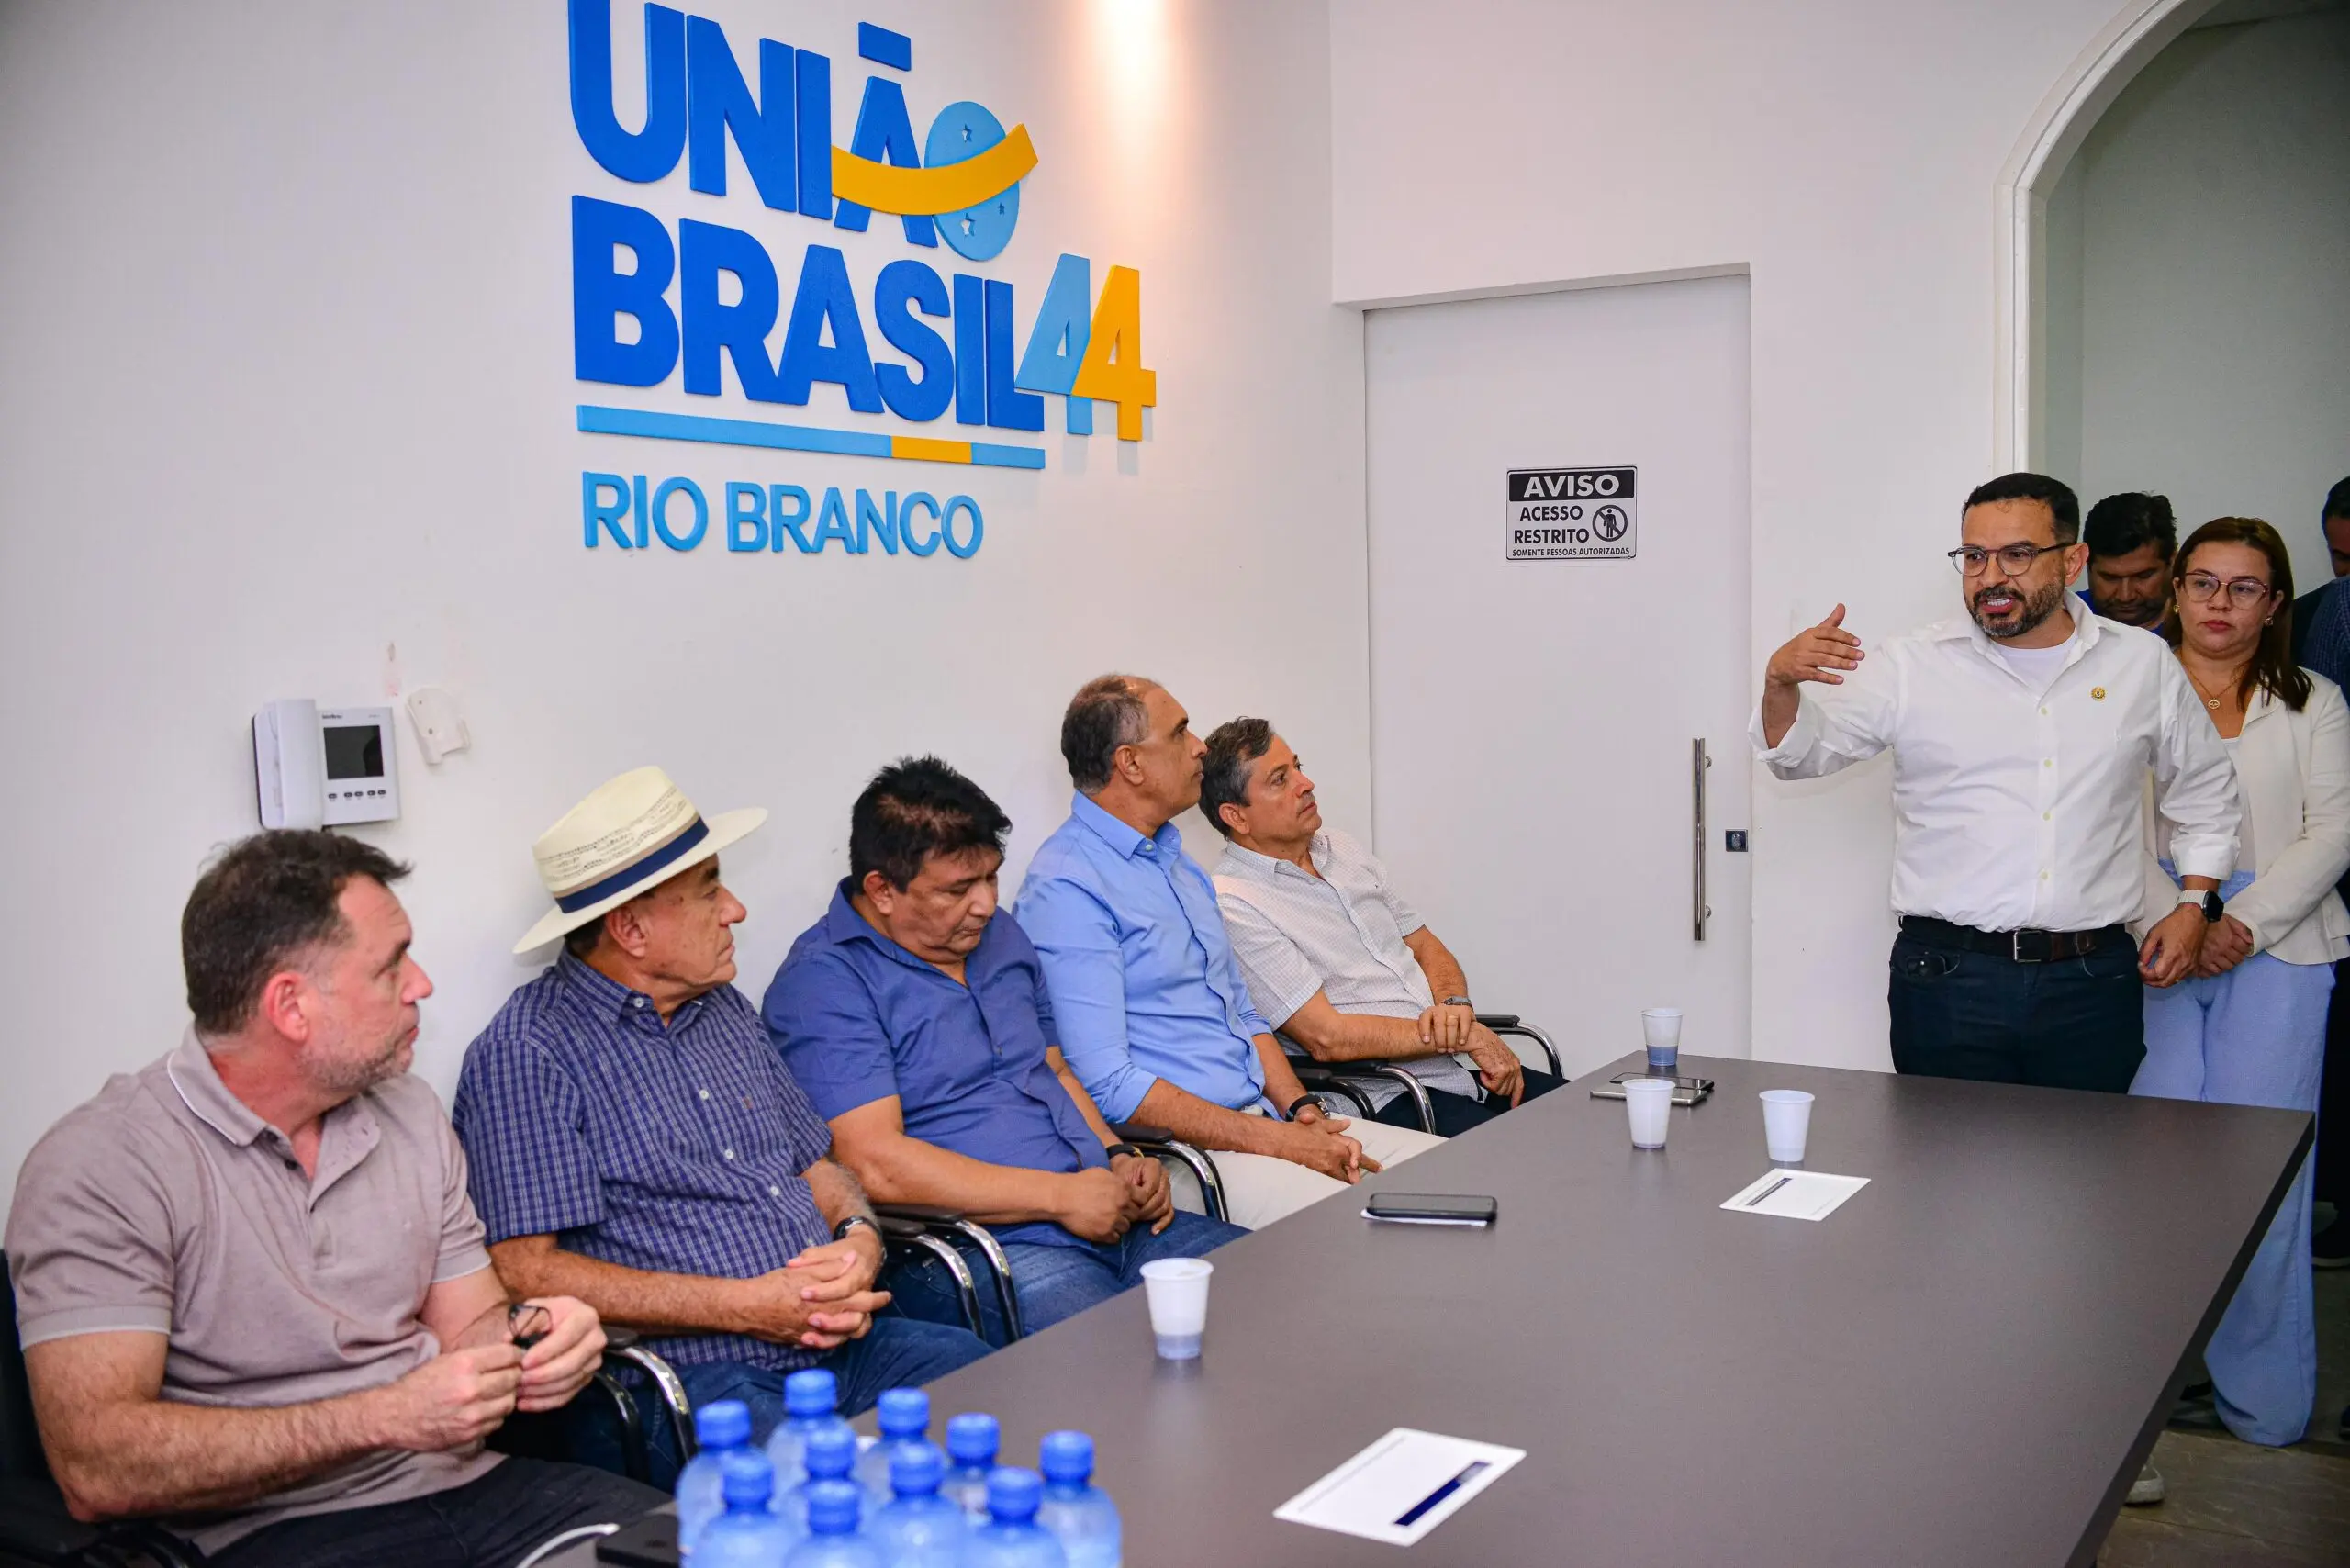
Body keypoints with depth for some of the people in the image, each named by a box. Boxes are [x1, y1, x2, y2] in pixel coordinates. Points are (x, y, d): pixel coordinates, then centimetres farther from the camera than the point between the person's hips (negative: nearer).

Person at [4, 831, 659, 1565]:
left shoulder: (410, 1113, 11)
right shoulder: (101, 1166, -10)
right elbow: (96, 1468, -19)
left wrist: (527, 1337, -9)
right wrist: (384, 1417, -23)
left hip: (464, 1480, 6)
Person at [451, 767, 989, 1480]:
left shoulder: (725, 1009, 20)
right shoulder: (530, 1054, -6)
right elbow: (526, 1273, -13)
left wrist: (858, 1239, 0)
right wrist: (747, 1307, -16)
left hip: (837, 1343, 8)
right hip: (683, 1382, -7)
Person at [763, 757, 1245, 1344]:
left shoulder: (1000, 936, 18)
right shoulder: (824, 983, -9)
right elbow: (875, 1164, -17)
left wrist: (1118, 1157, 7)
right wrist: (1061, 1196, -15)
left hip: (1110, 1220, 8)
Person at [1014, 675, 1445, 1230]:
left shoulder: (1178, 862, 18)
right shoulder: (1066, 889, -13)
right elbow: (1107, 1085, -20)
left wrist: (1303, 1112, 4)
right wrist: (1275, 1142, -19)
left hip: (1266, 1117, 9)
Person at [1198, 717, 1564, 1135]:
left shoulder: (1342, 848, 16)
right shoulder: (1235, 907, -11)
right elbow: (1328, 1037, -16)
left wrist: (1456, 1006, -4)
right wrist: (1464, 1036, -11)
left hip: (1464, 1069, 8)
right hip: (1388, 1100, -8)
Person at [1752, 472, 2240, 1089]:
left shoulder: (2144, 664, 9)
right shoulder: (1911, 666, 2)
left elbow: (2206, 791, 21)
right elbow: (1803, 751, -1)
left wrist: (2195, 904, 11)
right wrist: (1781, 684, -21)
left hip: (2093, 984, 2)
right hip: (1948, 982, -2)